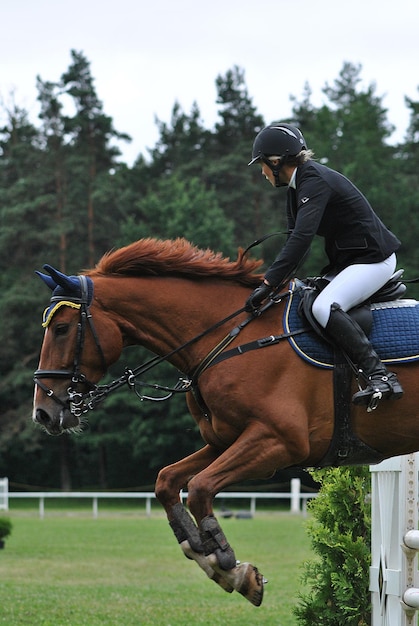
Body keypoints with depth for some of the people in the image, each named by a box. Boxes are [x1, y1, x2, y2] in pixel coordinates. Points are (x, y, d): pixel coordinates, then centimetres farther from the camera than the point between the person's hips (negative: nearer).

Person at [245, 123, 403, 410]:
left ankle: (380, 377, -35)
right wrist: (282, 279, 1)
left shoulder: (315, 181, -19)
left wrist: (268, 284, -33)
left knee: (324, 307, -30)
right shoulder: (298, 185, 12)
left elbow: (302, 237, -30)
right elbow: (297, 237, 16)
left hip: (374, 259, -11)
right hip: (346, 261, 11)